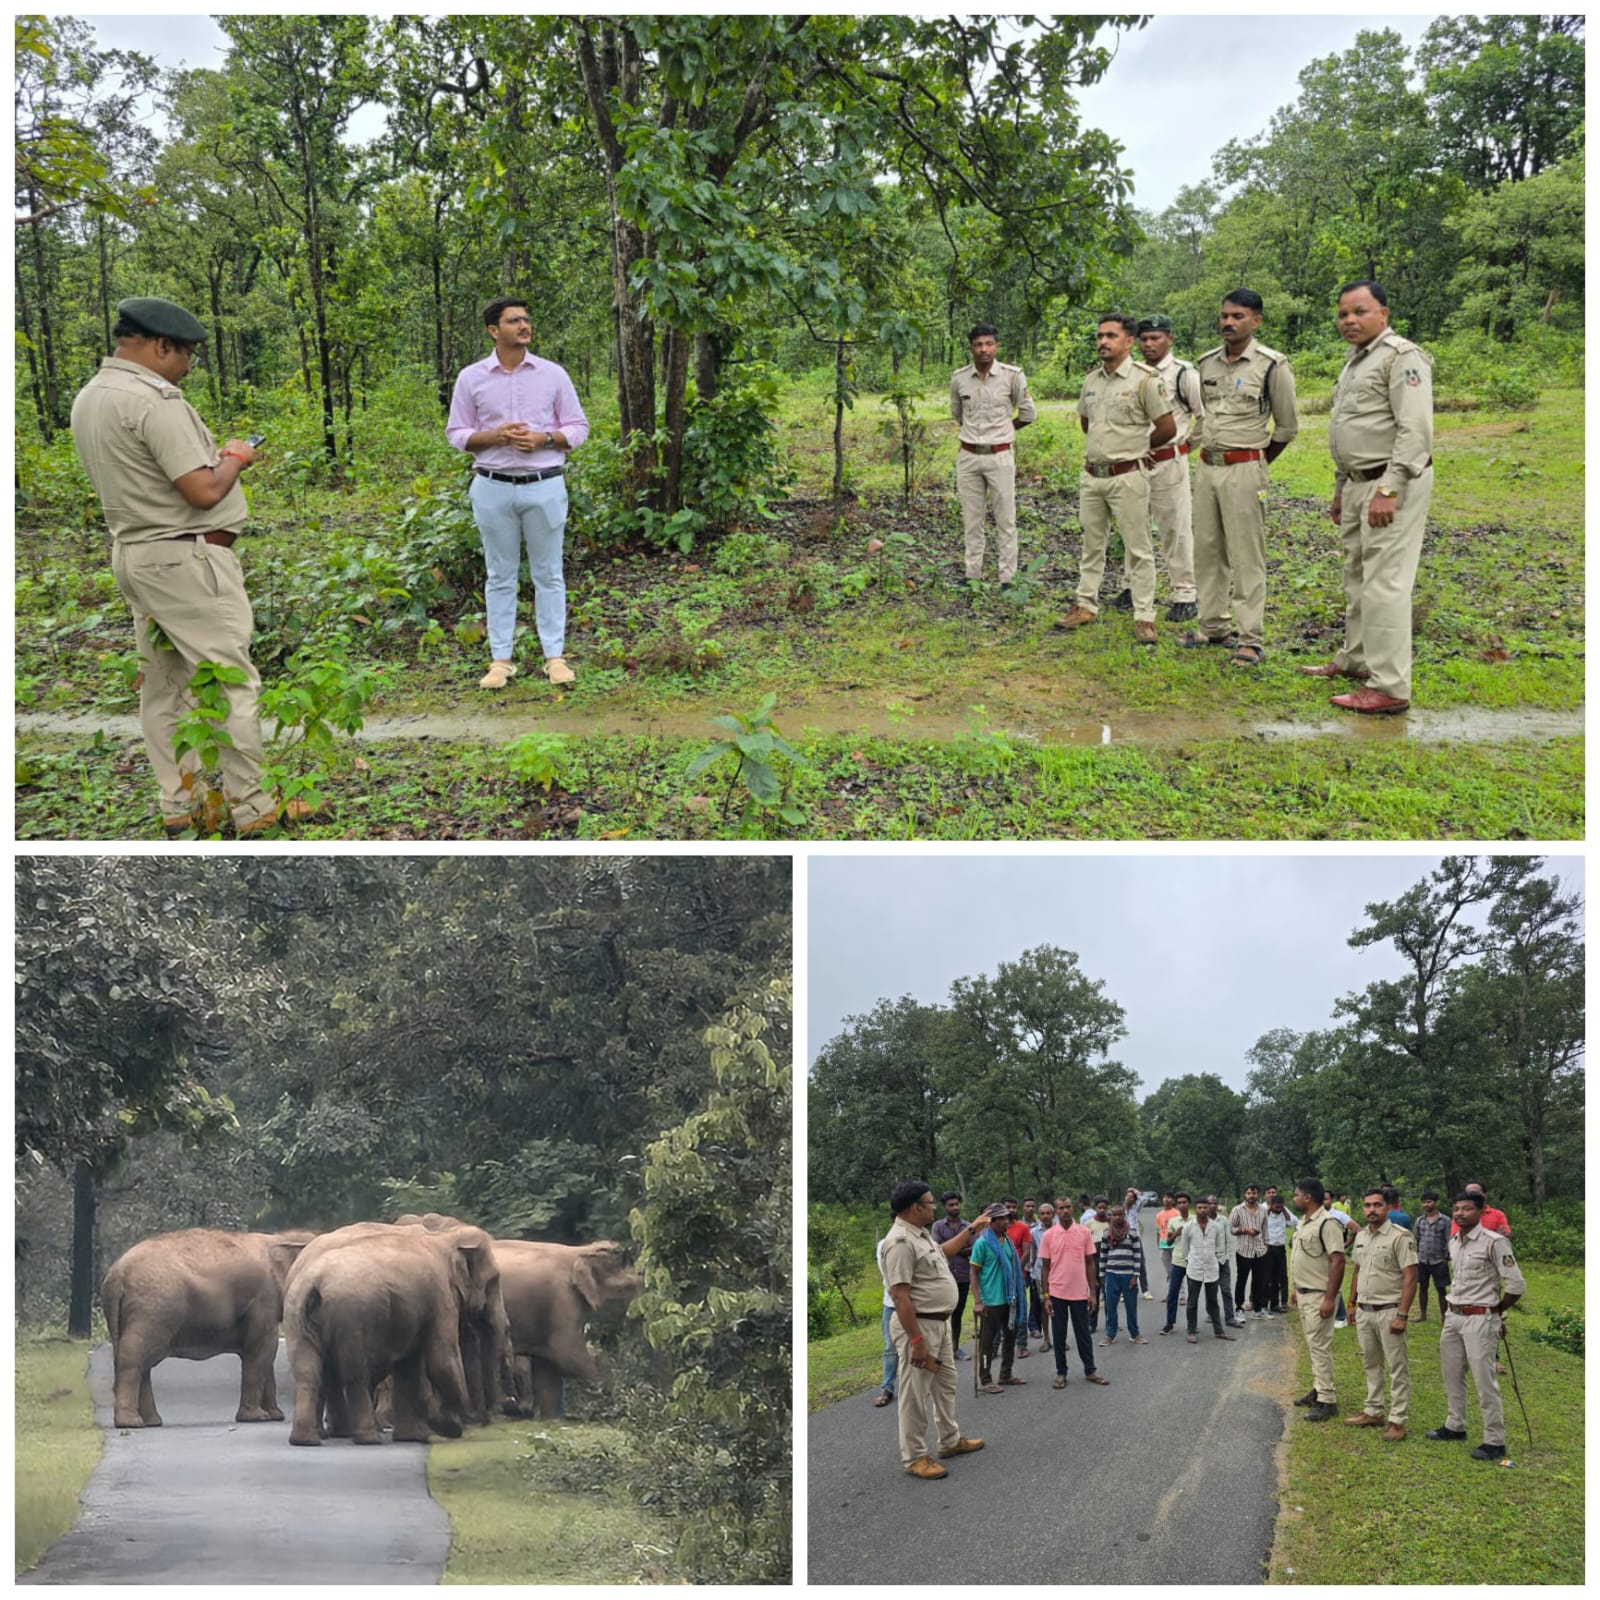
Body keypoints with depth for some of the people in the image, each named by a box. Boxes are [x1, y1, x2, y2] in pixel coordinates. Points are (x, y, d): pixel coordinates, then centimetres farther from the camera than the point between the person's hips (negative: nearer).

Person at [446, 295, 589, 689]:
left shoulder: (553, 375, 3)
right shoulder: (471, 378, 3)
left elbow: (578, 428, 6)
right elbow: (456, 433, 5)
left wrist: (545, 439, -13)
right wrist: (494, 436, -13)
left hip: (545, 485, 0)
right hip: (493, 487, 0)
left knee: (548, 574, 5)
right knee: (500, 576, 5)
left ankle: (555, 656, 10)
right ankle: (501, 659, 10)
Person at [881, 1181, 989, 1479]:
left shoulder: (922, 1235, 8)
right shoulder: (901, 1242, -24)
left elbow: (943, 1252, 32)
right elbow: (900, 1296, -27)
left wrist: (971, 1229, 32)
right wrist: (916, 1340, -28)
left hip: (940, 1323, 11)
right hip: (918, 1325, -11)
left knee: (946, 1384, 22)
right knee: (915, 1395, -1)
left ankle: (950, 1441, 36)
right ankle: (914, 1457, 8)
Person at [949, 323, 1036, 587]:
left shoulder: (1012, 375, -8)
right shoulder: (959, 377, 0)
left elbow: (1027, 414, 3)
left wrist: (1002, 430, 8)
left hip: (1000, 456, -3)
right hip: (968, 456, 3)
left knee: (1005, 520, 2)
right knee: (971, 519, 10)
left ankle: (1007, 578, 6)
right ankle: (973, 573, 18)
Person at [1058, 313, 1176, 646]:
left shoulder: (1145, 379, -11)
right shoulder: (1091, 380, 9)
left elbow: (1167, 428, -9)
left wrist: (1136, 447, 4)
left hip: (1128, 477, -6)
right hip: (1091, 474, 6)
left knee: (1138, 548, -2)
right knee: (1091, 544, 15)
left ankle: (1144, 617, 1)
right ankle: (1086, 604, 26)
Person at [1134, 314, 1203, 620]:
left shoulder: (1183, 373, -9)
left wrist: (1188, 442, 0)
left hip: (1168, 462, -6)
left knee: (1176, 530, -2)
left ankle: (1184, 596, 3)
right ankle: (1134, 586, 27)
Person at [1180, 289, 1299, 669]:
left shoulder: (1271, 365, -8)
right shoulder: (1206, 363, 8)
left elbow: (1286, 427, 0)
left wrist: (1257, 463, 7)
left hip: (1244, 469, -6)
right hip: (1207, 466, 6)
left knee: (1246, 556, -5)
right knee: (1207, 549, 12)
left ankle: (1250, 638, -3)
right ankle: (1212, 626, 23)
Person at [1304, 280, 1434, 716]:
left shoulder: (1402, 357, -12)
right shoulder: (1355, 361, 19)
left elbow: (1415, 430, -21)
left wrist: (1389, 490, -25)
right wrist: (1340, 489, 26)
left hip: (1391, 484, -10)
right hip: (1359, 483, 10)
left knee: (1384, 584, -12)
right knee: (1357, 577, 19)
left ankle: (1389, 688, -12)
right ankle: (1356, 660, 33)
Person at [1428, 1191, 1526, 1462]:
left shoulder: (1494, 1242, -15)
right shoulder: (1454, 1243, 9)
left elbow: (1517, 1285, -14)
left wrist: (1496, 1310, -1)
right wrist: (1453, 1307, 15)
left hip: (1480, 1320, -8)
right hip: (1453, 1317, 8)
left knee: (1484, 1381, -6)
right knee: (1452, 1375, 17)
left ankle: (1495, 1441, 2)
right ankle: (1455, 1426, 32)